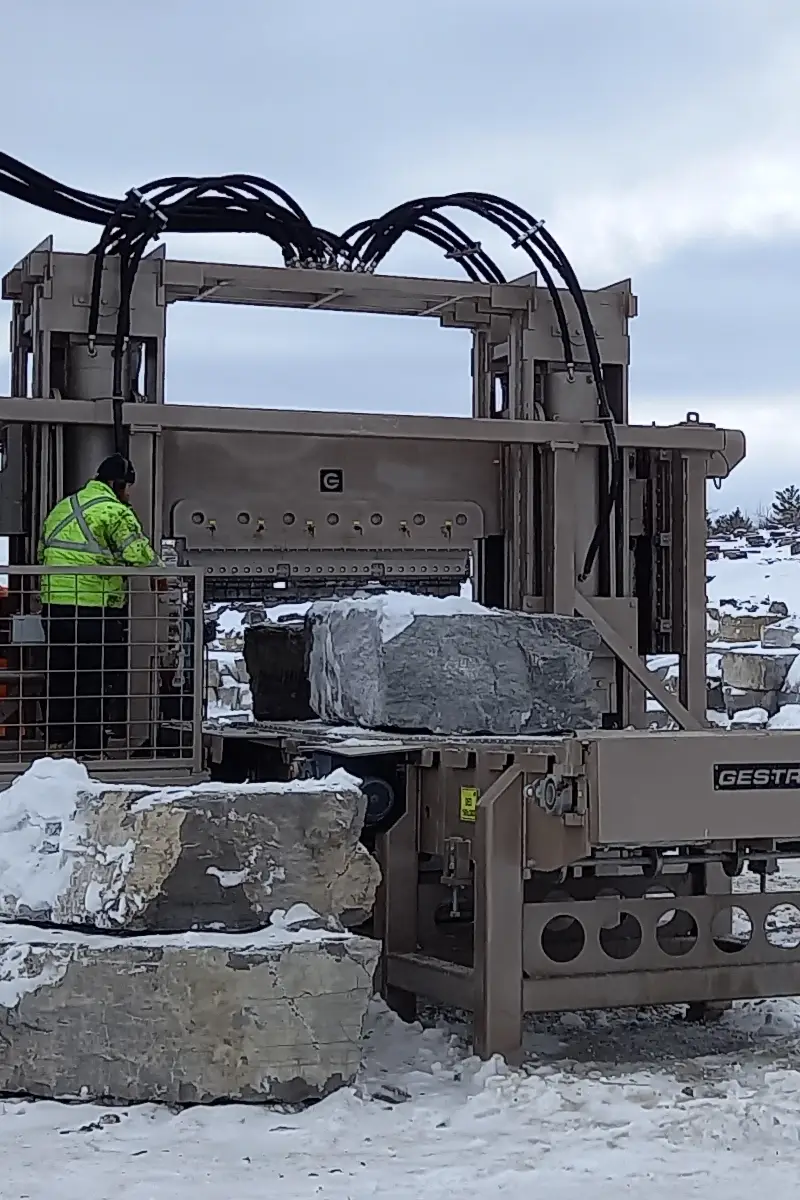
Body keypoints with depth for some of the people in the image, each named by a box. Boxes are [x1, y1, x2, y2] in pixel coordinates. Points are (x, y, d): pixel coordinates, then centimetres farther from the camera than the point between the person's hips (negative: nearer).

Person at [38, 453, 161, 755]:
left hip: (53, 605, 7)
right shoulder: (115, 511, -8)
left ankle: (56, 742, 23)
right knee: (96, 681, 2)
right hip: (95, 607, -7)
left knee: (60, 677, 17)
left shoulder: (61, 507, 17)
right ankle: (90, 749, 4)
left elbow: (41, 552, 24)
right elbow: (140, 555, -16)